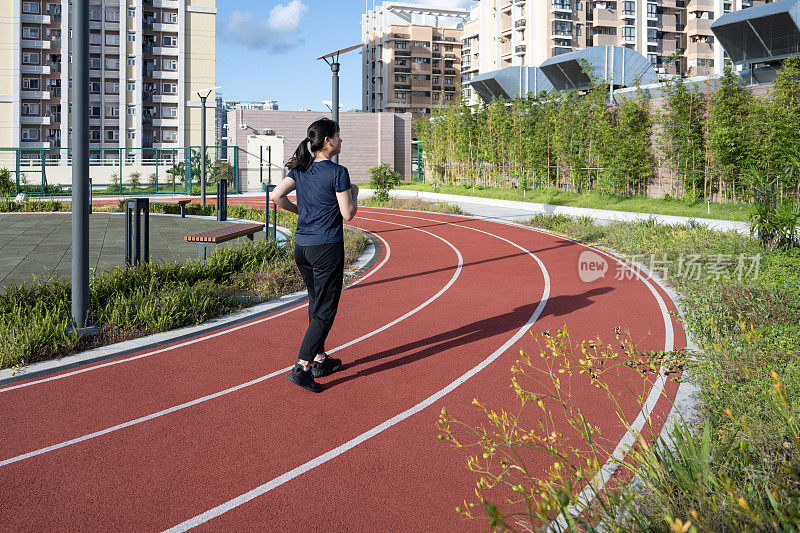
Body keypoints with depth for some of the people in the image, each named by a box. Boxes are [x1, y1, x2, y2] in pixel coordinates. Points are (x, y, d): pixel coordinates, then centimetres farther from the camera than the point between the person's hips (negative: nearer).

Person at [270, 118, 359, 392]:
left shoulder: (300, 169, 6)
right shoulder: (338, 172, -13)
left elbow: (276, 195, 0)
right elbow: (348, 213, -12)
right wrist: (354, 194, 7)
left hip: (301, 246, 7)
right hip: (327, 248, -7)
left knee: (317, 305, 20)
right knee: (325, 311, -1)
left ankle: (320, 359, 29)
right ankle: (302, 367, -7)